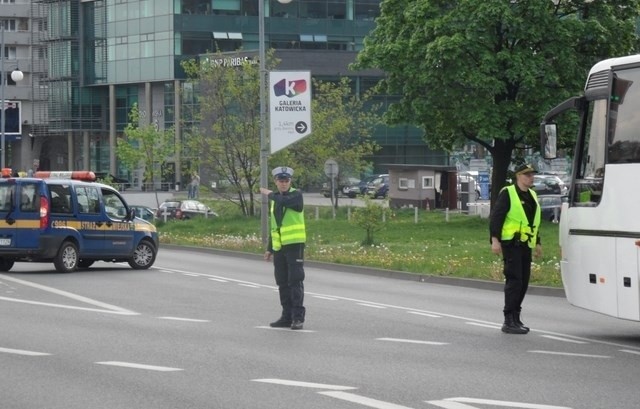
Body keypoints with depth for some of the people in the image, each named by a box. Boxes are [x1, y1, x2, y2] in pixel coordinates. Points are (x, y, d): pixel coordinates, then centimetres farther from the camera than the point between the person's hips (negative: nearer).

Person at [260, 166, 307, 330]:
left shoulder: (296, 195, -4)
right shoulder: (275, 199, 16)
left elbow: (284, 201, -27)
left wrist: (269, 194, -10)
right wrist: (269, 248, 21)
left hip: (295, 244, -7)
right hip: (279, 247, 7)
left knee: (295, 281, -9)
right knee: (282, 284, 9)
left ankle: (298, 317, -8)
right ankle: (287, 316, 15)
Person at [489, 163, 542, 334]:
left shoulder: (532, 196, 17)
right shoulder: (508, 194, -8)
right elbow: (496, 217, -12)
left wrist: (537, 243, 25)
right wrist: (495, 240, -19)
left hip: (526, 244, 8)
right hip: (511, 243, -8)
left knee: (523, 282, 9)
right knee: (514, 280, -12)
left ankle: (515, 318, 17)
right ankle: (509, 321, -11)